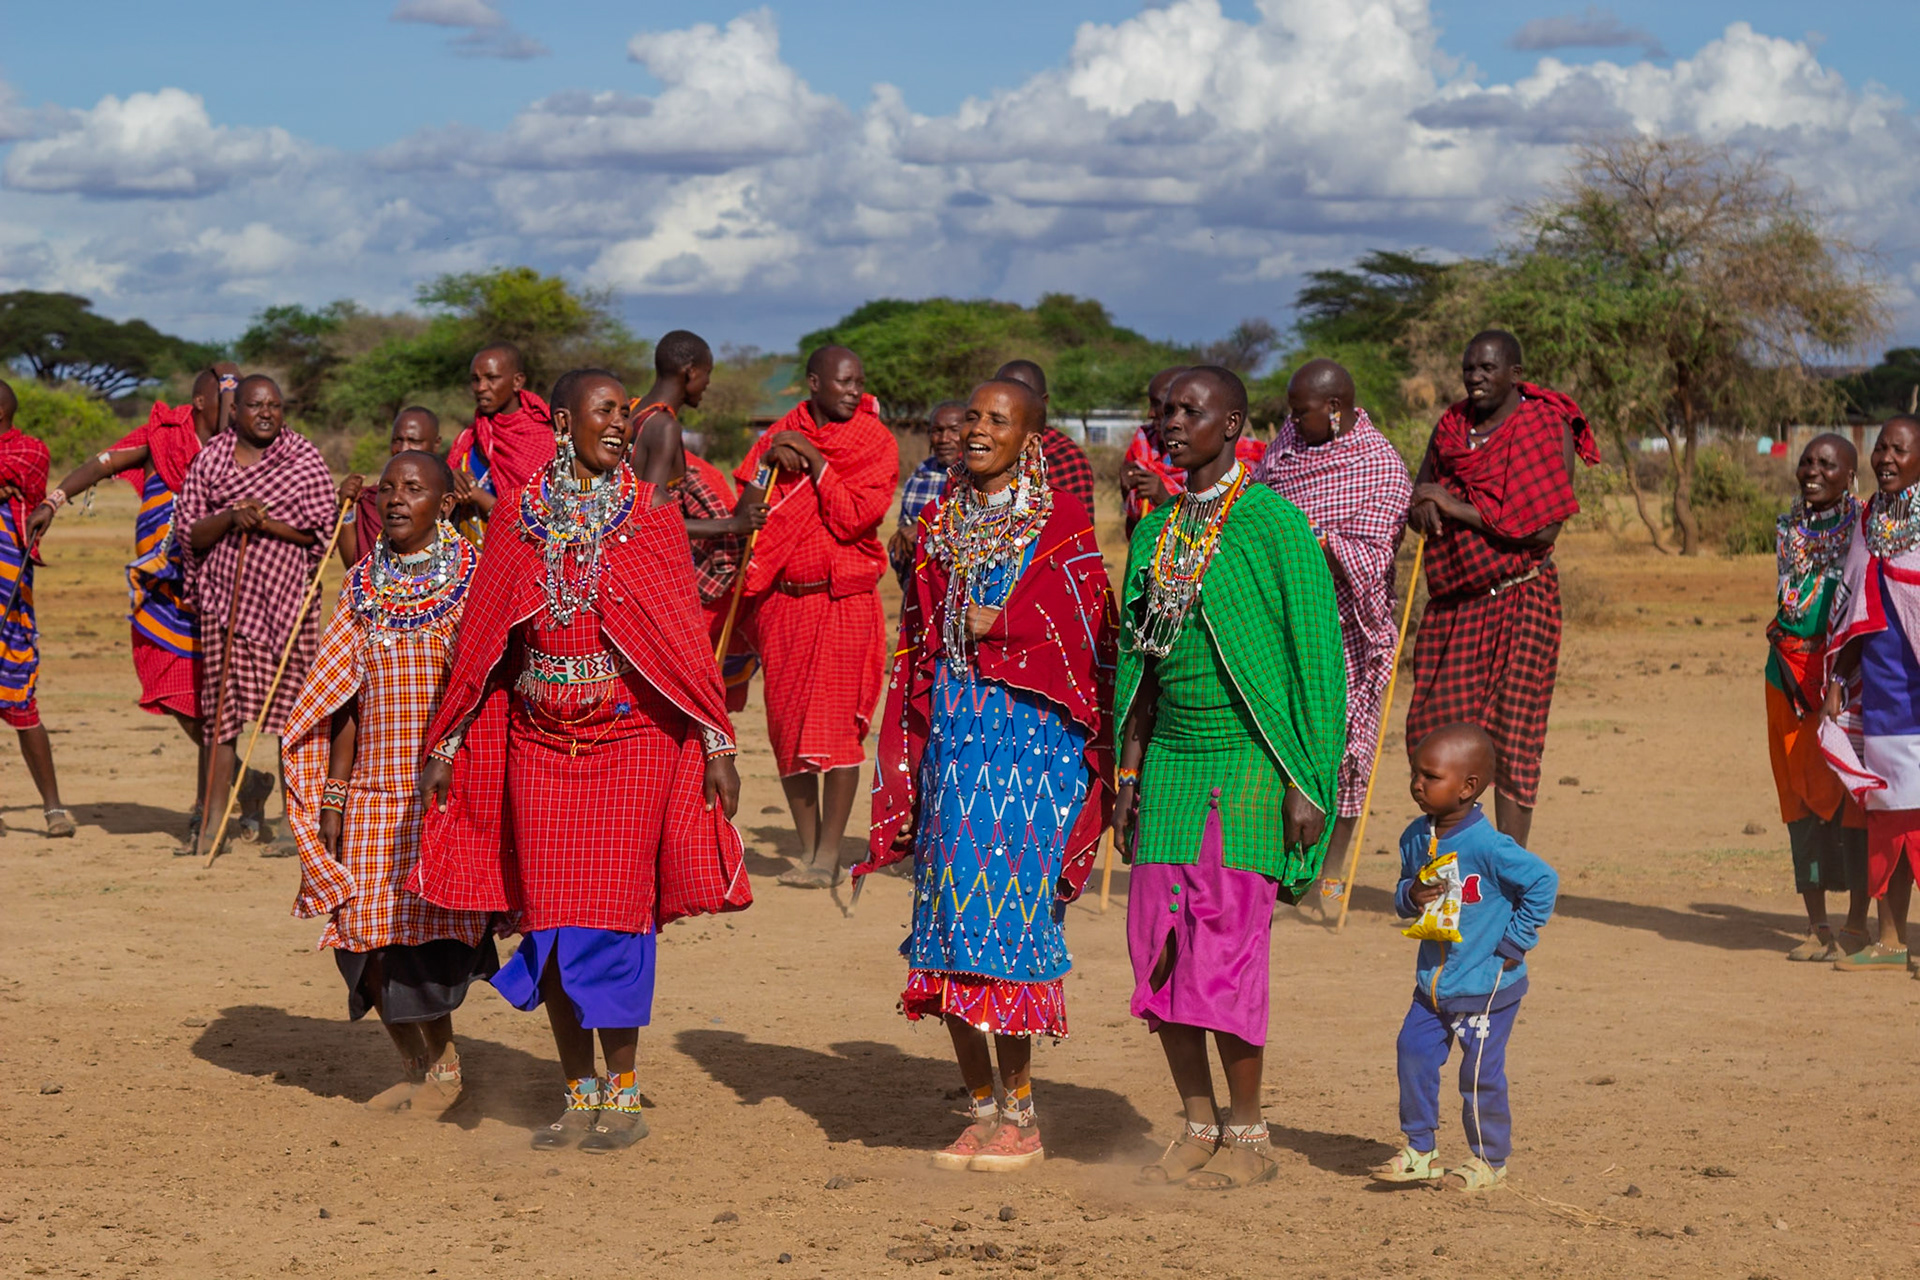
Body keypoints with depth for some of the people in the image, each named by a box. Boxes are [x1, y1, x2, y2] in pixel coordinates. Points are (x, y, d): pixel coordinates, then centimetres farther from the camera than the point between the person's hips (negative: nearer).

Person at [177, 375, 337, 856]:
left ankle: (256, 811, 13)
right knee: (226, 705, -2)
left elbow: (323, 530, -2)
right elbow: (189, 531, 5)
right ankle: (213, 822, 1)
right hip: (226, 595, 1)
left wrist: (267, 523, -14)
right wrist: (230, 518, -13)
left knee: (281, 703, -1)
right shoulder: (211, 459, 7)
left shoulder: (304, 459, 4)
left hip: (286, 596, -1)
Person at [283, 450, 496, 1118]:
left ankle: (442, 1067, 11)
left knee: (423, 930, -8)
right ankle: (415, 1064, 20)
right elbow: (346, 695, 12)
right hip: (373, 786, 4)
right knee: (367, 940, 2)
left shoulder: (474, 577, -2)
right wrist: (334, 793, 8)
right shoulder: (363, 582, 10)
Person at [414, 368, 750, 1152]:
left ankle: (623, 1094, 7)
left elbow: (684, 632, -2)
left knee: (614, 906, -4)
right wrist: (446, 746, 9)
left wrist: (716, 742, -7)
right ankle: (580, 1094, 13)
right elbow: (481, 636, 8)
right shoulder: (519, 516, 5)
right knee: (550, 912, 2)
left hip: (630, 734, -2)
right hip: (540, 736, 2)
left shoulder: (649, 514, 0)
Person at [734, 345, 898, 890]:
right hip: (781, 600, 3)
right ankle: (807, 847, 15)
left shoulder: (875, 443, -1)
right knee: (786, 724, 5)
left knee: (838, 725, -8)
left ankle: (829, 854, -2)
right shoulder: (779, 435, 9)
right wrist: (771, 463, -12)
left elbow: (853, 518, -12)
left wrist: (815, 461, -14)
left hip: (844, 600, -3)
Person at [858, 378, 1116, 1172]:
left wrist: (994, 626, -7)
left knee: (1005, 905, -12)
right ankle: (983, 1107, 10)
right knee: (950, 914, 1)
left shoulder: (1062, 525, 1)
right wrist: (905, 761, 11)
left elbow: (1080, 634, -8)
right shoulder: (941, 526, 16)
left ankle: (1018, 1112, -4)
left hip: (1030, 728, -5)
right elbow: (917, 646, 17)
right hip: (953, 727, 5)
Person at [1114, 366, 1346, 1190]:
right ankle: (1198, 1128, 15)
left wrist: (1307, 785, -12)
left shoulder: (1276, 526, -8)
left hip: (1247, 765, -6)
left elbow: (1316, 658, -9)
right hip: (1171, 760, 6)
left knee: (1226, 950, -7)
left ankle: (1249, 1137, 6)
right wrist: (1127, 778, 14)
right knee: (1157, 950, 3)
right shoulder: (1156, 534, 11)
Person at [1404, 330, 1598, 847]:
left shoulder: (1548, 429, -7)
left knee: (1513, 734, -5)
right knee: (1433, 730, 2)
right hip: (1454, 599, 6)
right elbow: (1415, 510, 17)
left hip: (1521, 600, -6)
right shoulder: (1452, 426, 12)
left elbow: (1543, 529, -17)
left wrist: (1458, 508, -15)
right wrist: (1423, 502, -8)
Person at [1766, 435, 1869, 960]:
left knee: (1850, 793, -4)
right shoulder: (1789, 528, 12)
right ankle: (1816, 925, 11)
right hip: (1791, 675, 5)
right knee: (1800, 795, 5)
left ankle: (1857, 924, 5)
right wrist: (1780, 643, 5)